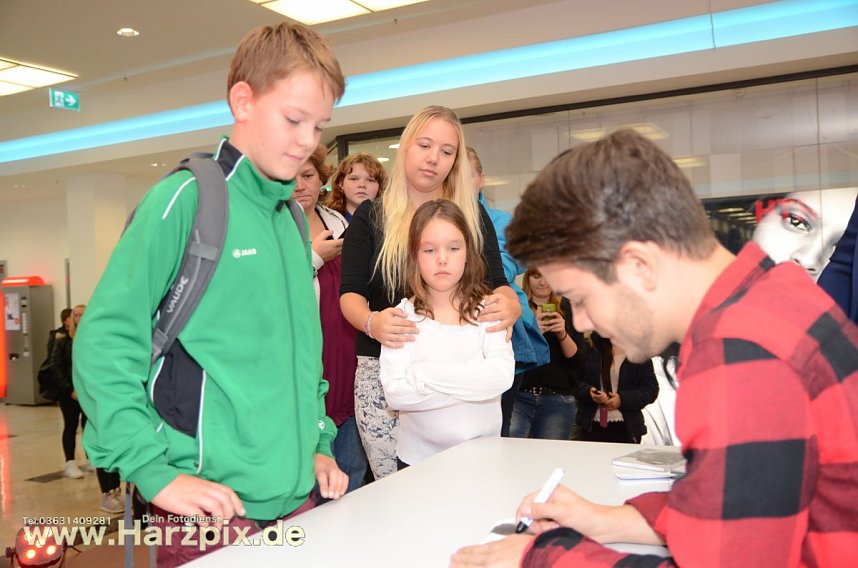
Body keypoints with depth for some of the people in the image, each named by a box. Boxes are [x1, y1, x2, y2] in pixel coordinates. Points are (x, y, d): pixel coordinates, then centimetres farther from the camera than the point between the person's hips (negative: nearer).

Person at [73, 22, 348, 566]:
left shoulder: (293, 220, 10)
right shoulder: (187, 199, -11)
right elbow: (104, 345, -14)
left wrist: (317, 444, 11)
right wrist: (154, 471, -17)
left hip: (296, 496, 7)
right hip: (214, 505, -6)